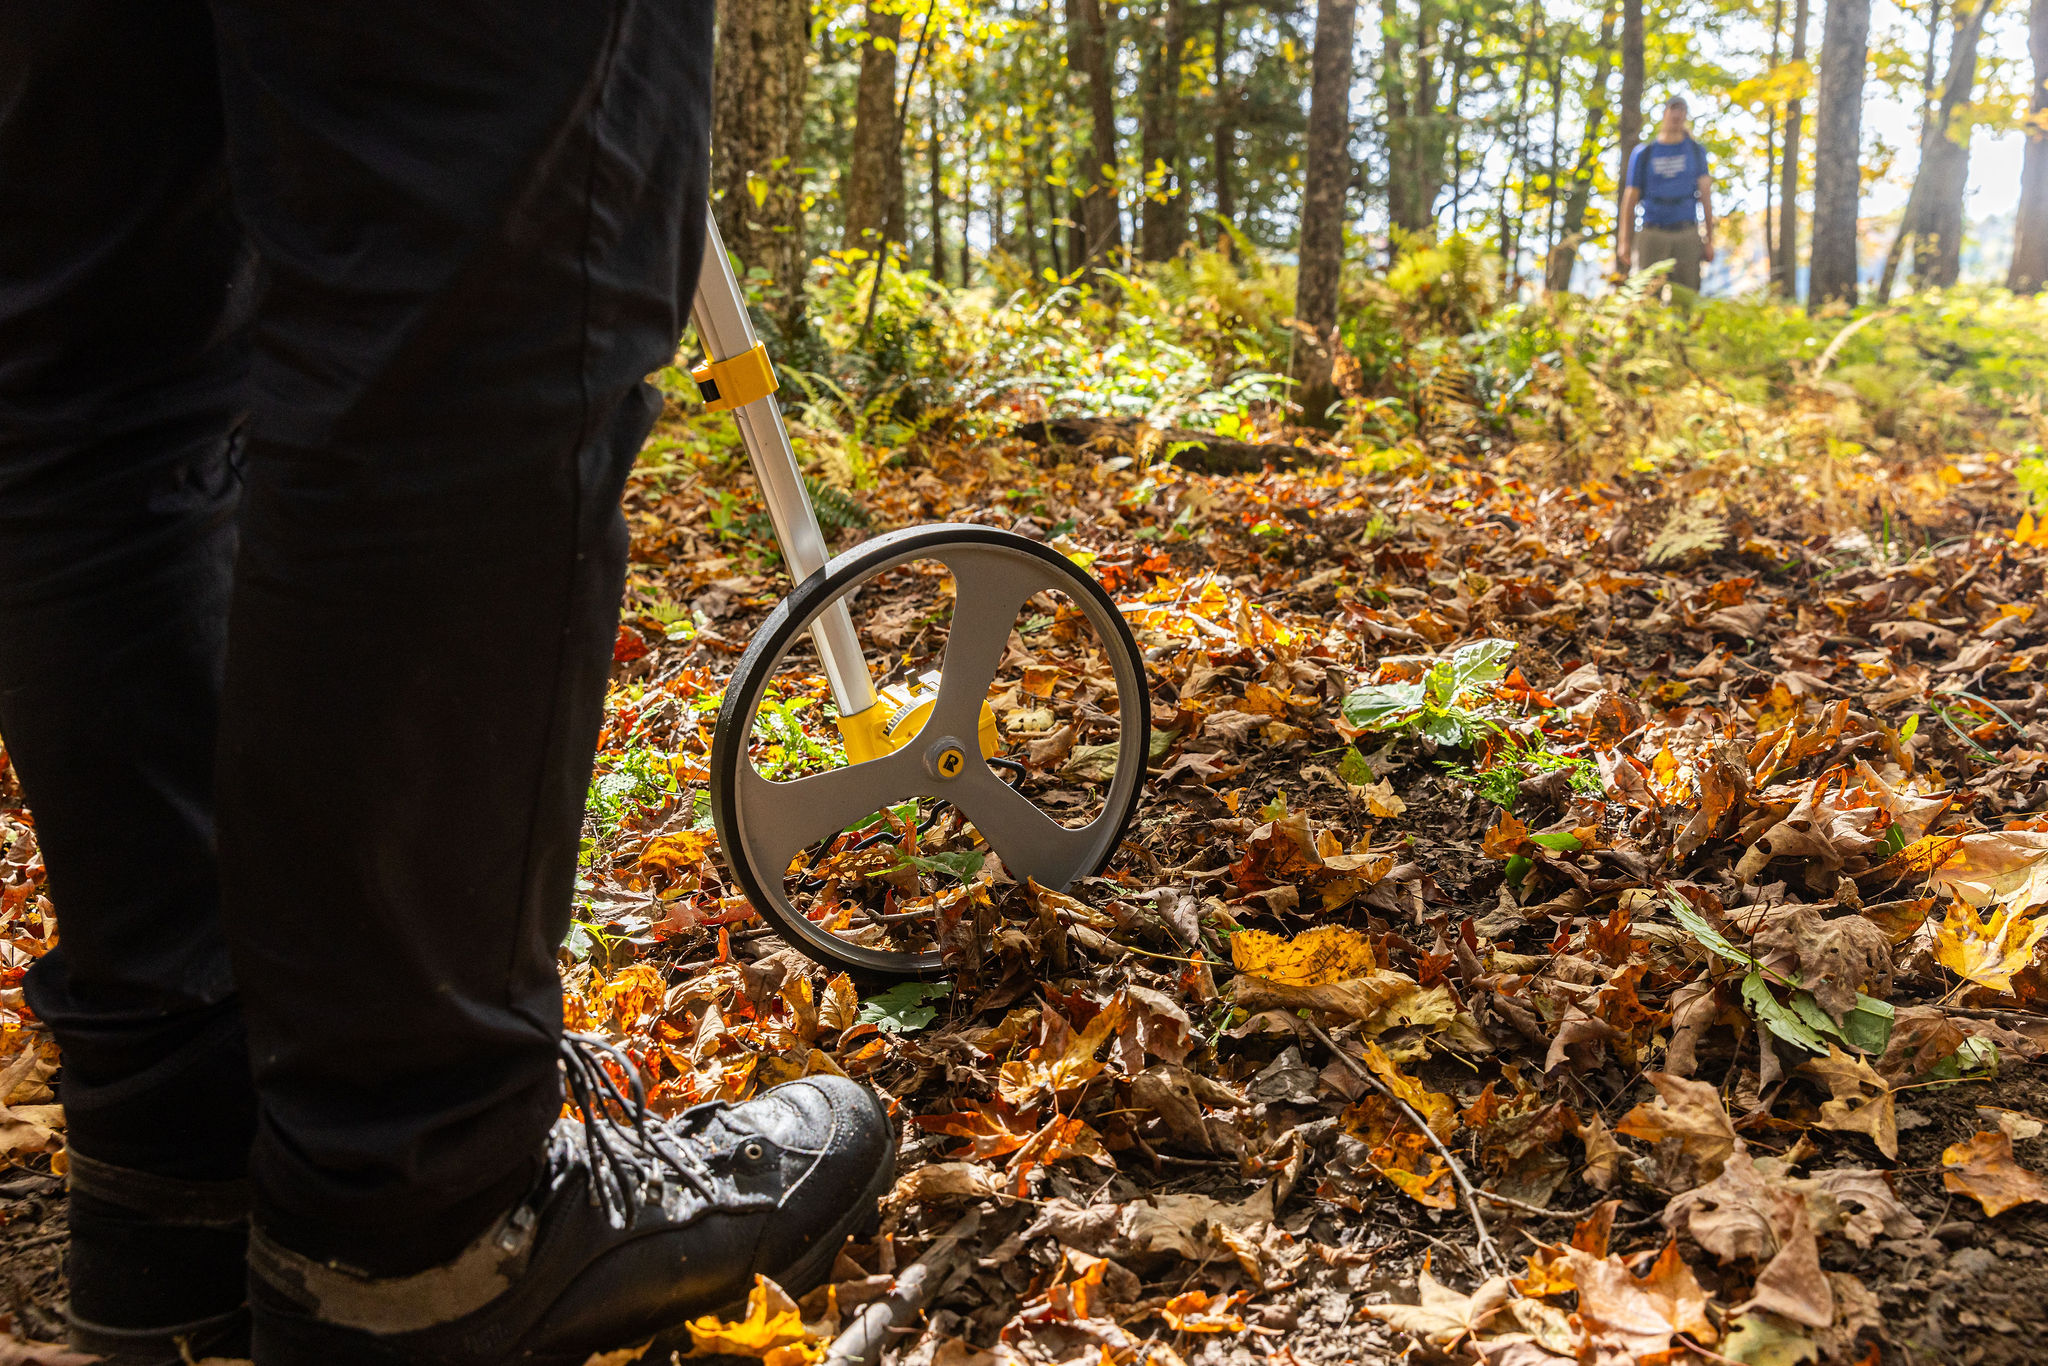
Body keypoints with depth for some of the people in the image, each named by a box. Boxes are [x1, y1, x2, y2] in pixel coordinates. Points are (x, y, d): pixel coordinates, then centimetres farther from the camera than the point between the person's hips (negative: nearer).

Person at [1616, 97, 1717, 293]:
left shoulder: (1696, 151, 11)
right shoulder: (1643, 153, 7)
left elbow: (1705, 195, 9)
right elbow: (1630, 198, 9)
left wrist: (1709, 239, 4)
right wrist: (1625, 242, 5)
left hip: (1687, 236, 1)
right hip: (1652, 235, -1)